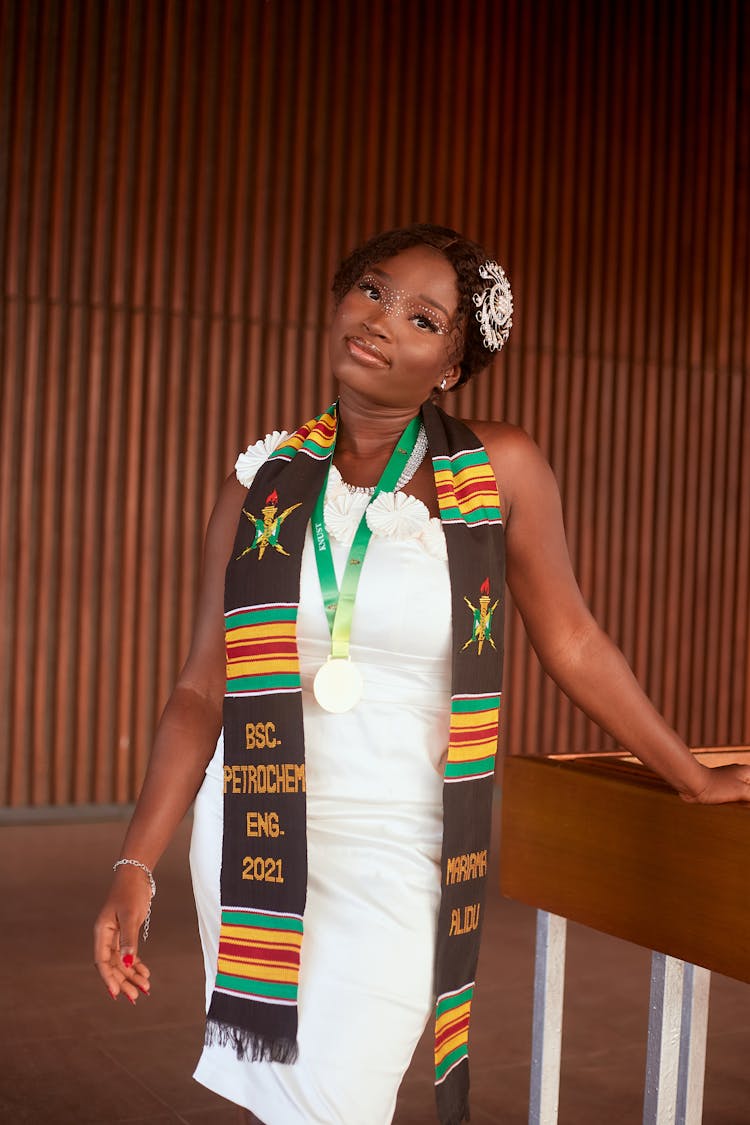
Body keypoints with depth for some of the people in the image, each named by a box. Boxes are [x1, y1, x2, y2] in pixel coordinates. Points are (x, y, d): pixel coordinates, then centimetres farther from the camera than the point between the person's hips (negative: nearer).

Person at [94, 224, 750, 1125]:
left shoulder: (500, 468, -6)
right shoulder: (265, 482, 0)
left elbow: (570, 642, 3)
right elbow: (204, 687, 0)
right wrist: (135, 867, -5)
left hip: (393, 860, -2)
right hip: (252, 843, 3)